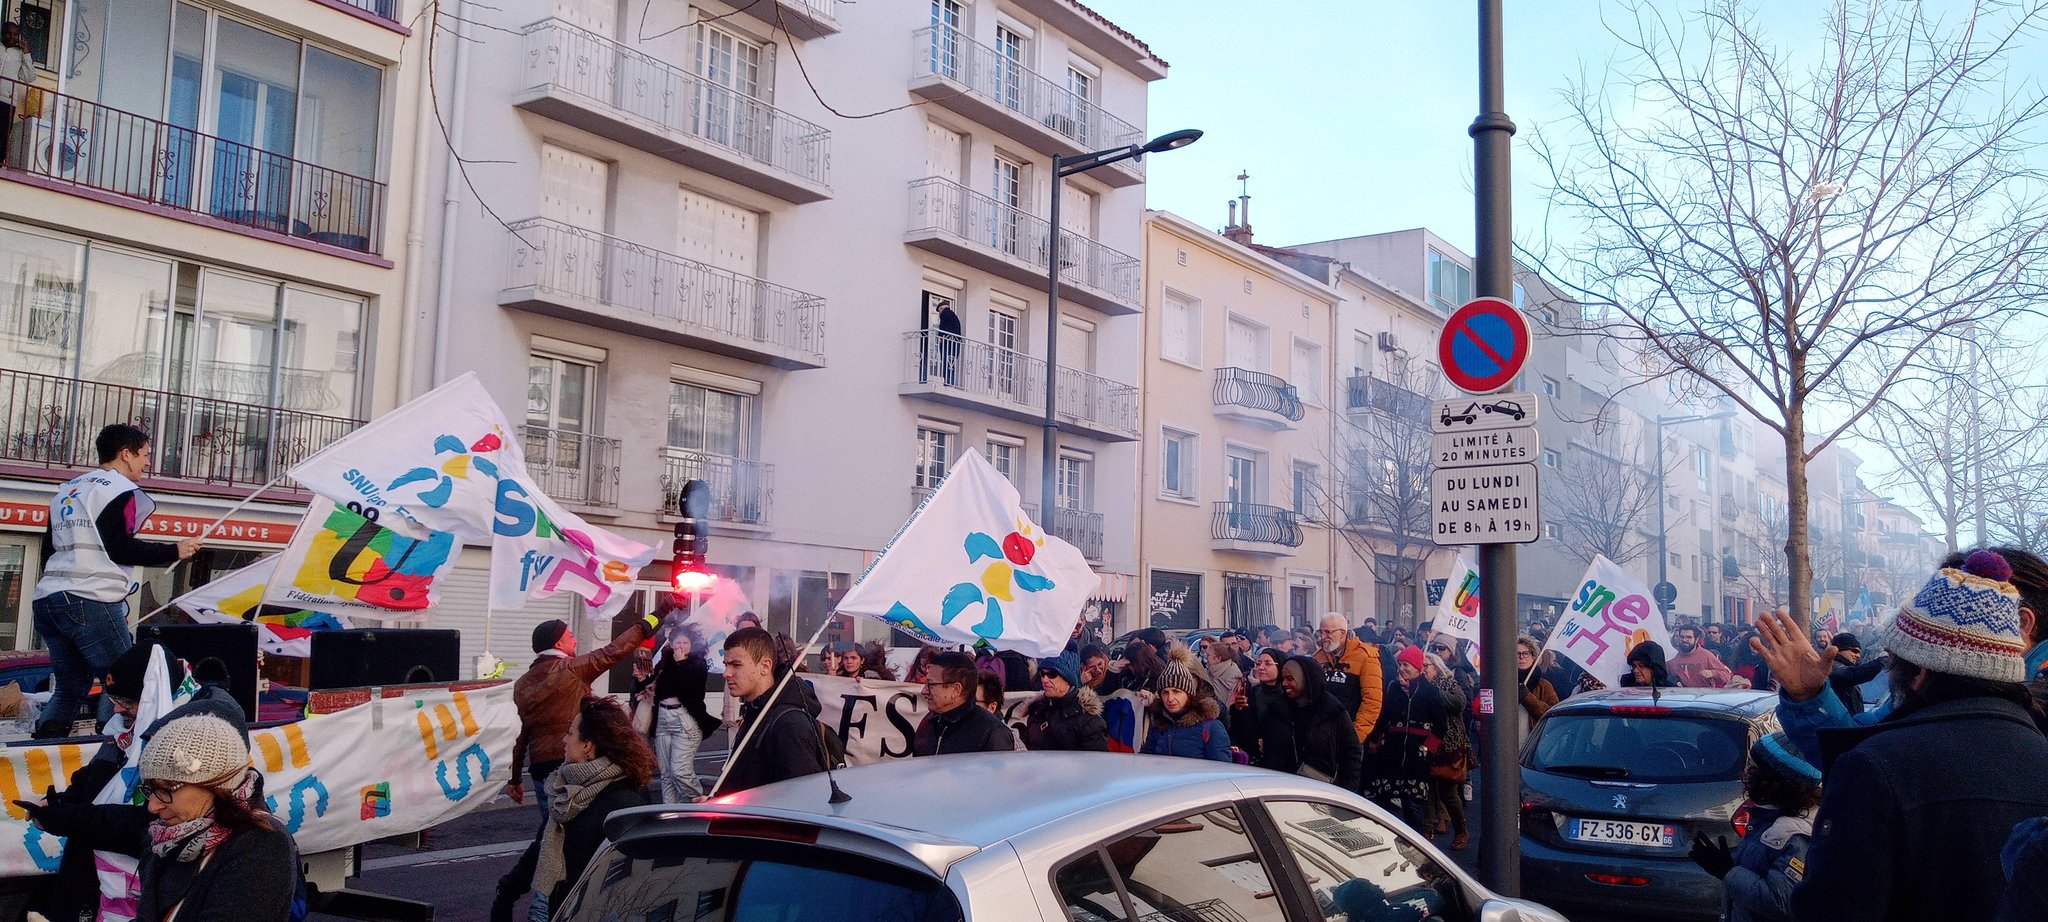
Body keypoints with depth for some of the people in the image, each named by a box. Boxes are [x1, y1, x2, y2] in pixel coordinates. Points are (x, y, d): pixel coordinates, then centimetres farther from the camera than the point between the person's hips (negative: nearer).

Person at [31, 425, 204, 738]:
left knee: (70, 687, 13)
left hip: (47, 599, 9)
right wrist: (175, 551, -4)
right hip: (90, 602, -8)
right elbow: (120, 548, -13)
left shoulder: (66, 489, 21)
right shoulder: (120, 489, -4)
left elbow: (49, 549, 23)